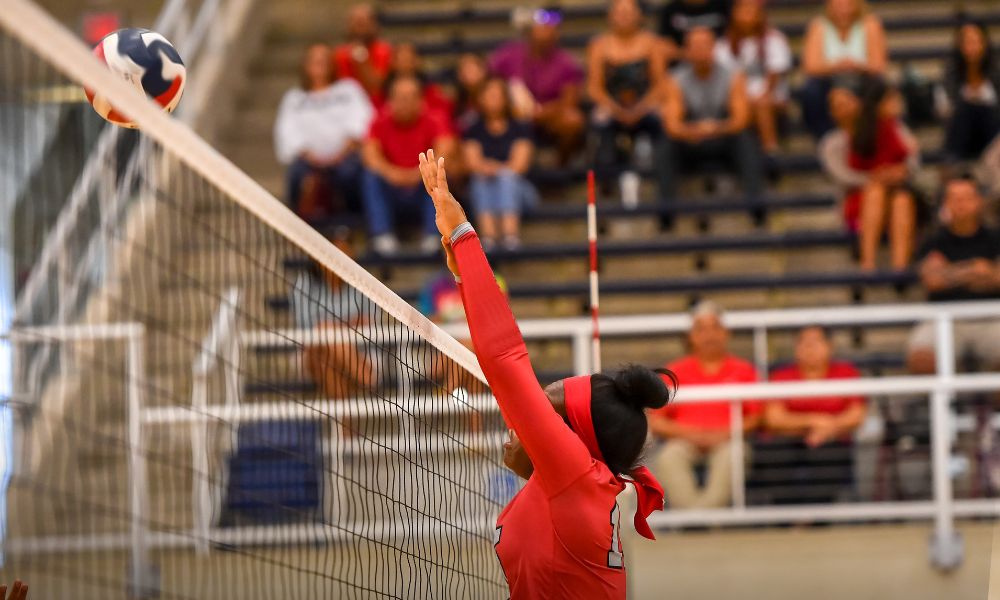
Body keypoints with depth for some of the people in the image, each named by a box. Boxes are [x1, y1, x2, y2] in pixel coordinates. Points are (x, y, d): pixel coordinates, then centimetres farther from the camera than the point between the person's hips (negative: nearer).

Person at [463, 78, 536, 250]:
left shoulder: (520, 128, 10)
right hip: (483, 190, 2)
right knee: (481, 178, -32)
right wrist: (485, 168, -20)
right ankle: (488, 234, -53)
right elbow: (472, 161, 2)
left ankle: (511, 233, -56)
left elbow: (520, 164, -3)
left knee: (506, 177, -34)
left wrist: (498, 169, -19)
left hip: (515, 186, -2)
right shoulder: (475, 131, 16)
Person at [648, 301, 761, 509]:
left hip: (727, 440, 0)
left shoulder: (743, 370, 14)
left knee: (731, 457, -36)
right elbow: (654, 422, 8)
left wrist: (725, 434, -10)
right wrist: (688, 433, -7)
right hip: (685, 441, 1)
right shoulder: (675, 371, 15)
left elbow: (756, 417, 6)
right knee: (668, 458, -34)